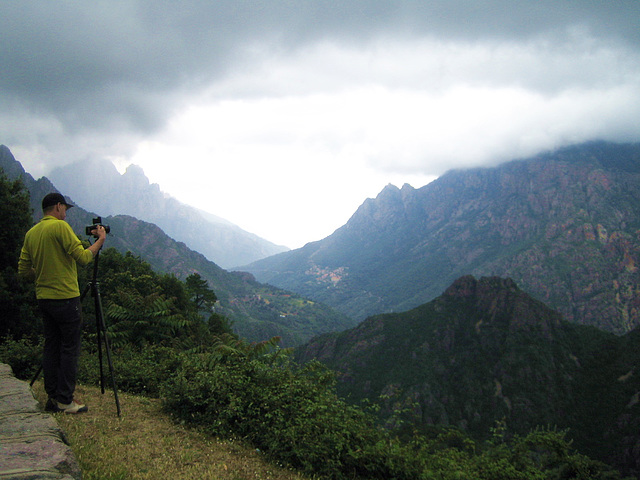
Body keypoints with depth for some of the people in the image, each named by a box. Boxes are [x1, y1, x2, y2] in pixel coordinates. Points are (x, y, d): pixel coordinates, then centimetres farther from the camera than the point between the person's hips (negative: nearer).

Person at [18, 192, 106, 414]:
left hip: (43, 298, 8)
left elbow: (24, 271, 11)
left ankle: (53, 398, 16)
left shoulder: (31, 233, 10)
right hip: (65, 297, -7)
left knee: (51, 346, 12)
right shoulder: (60, 227, -12)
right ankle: (65, 401, 1)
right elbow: (83, 257, -18)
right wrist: (100, 240, -5)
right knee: (70, 348, -1)